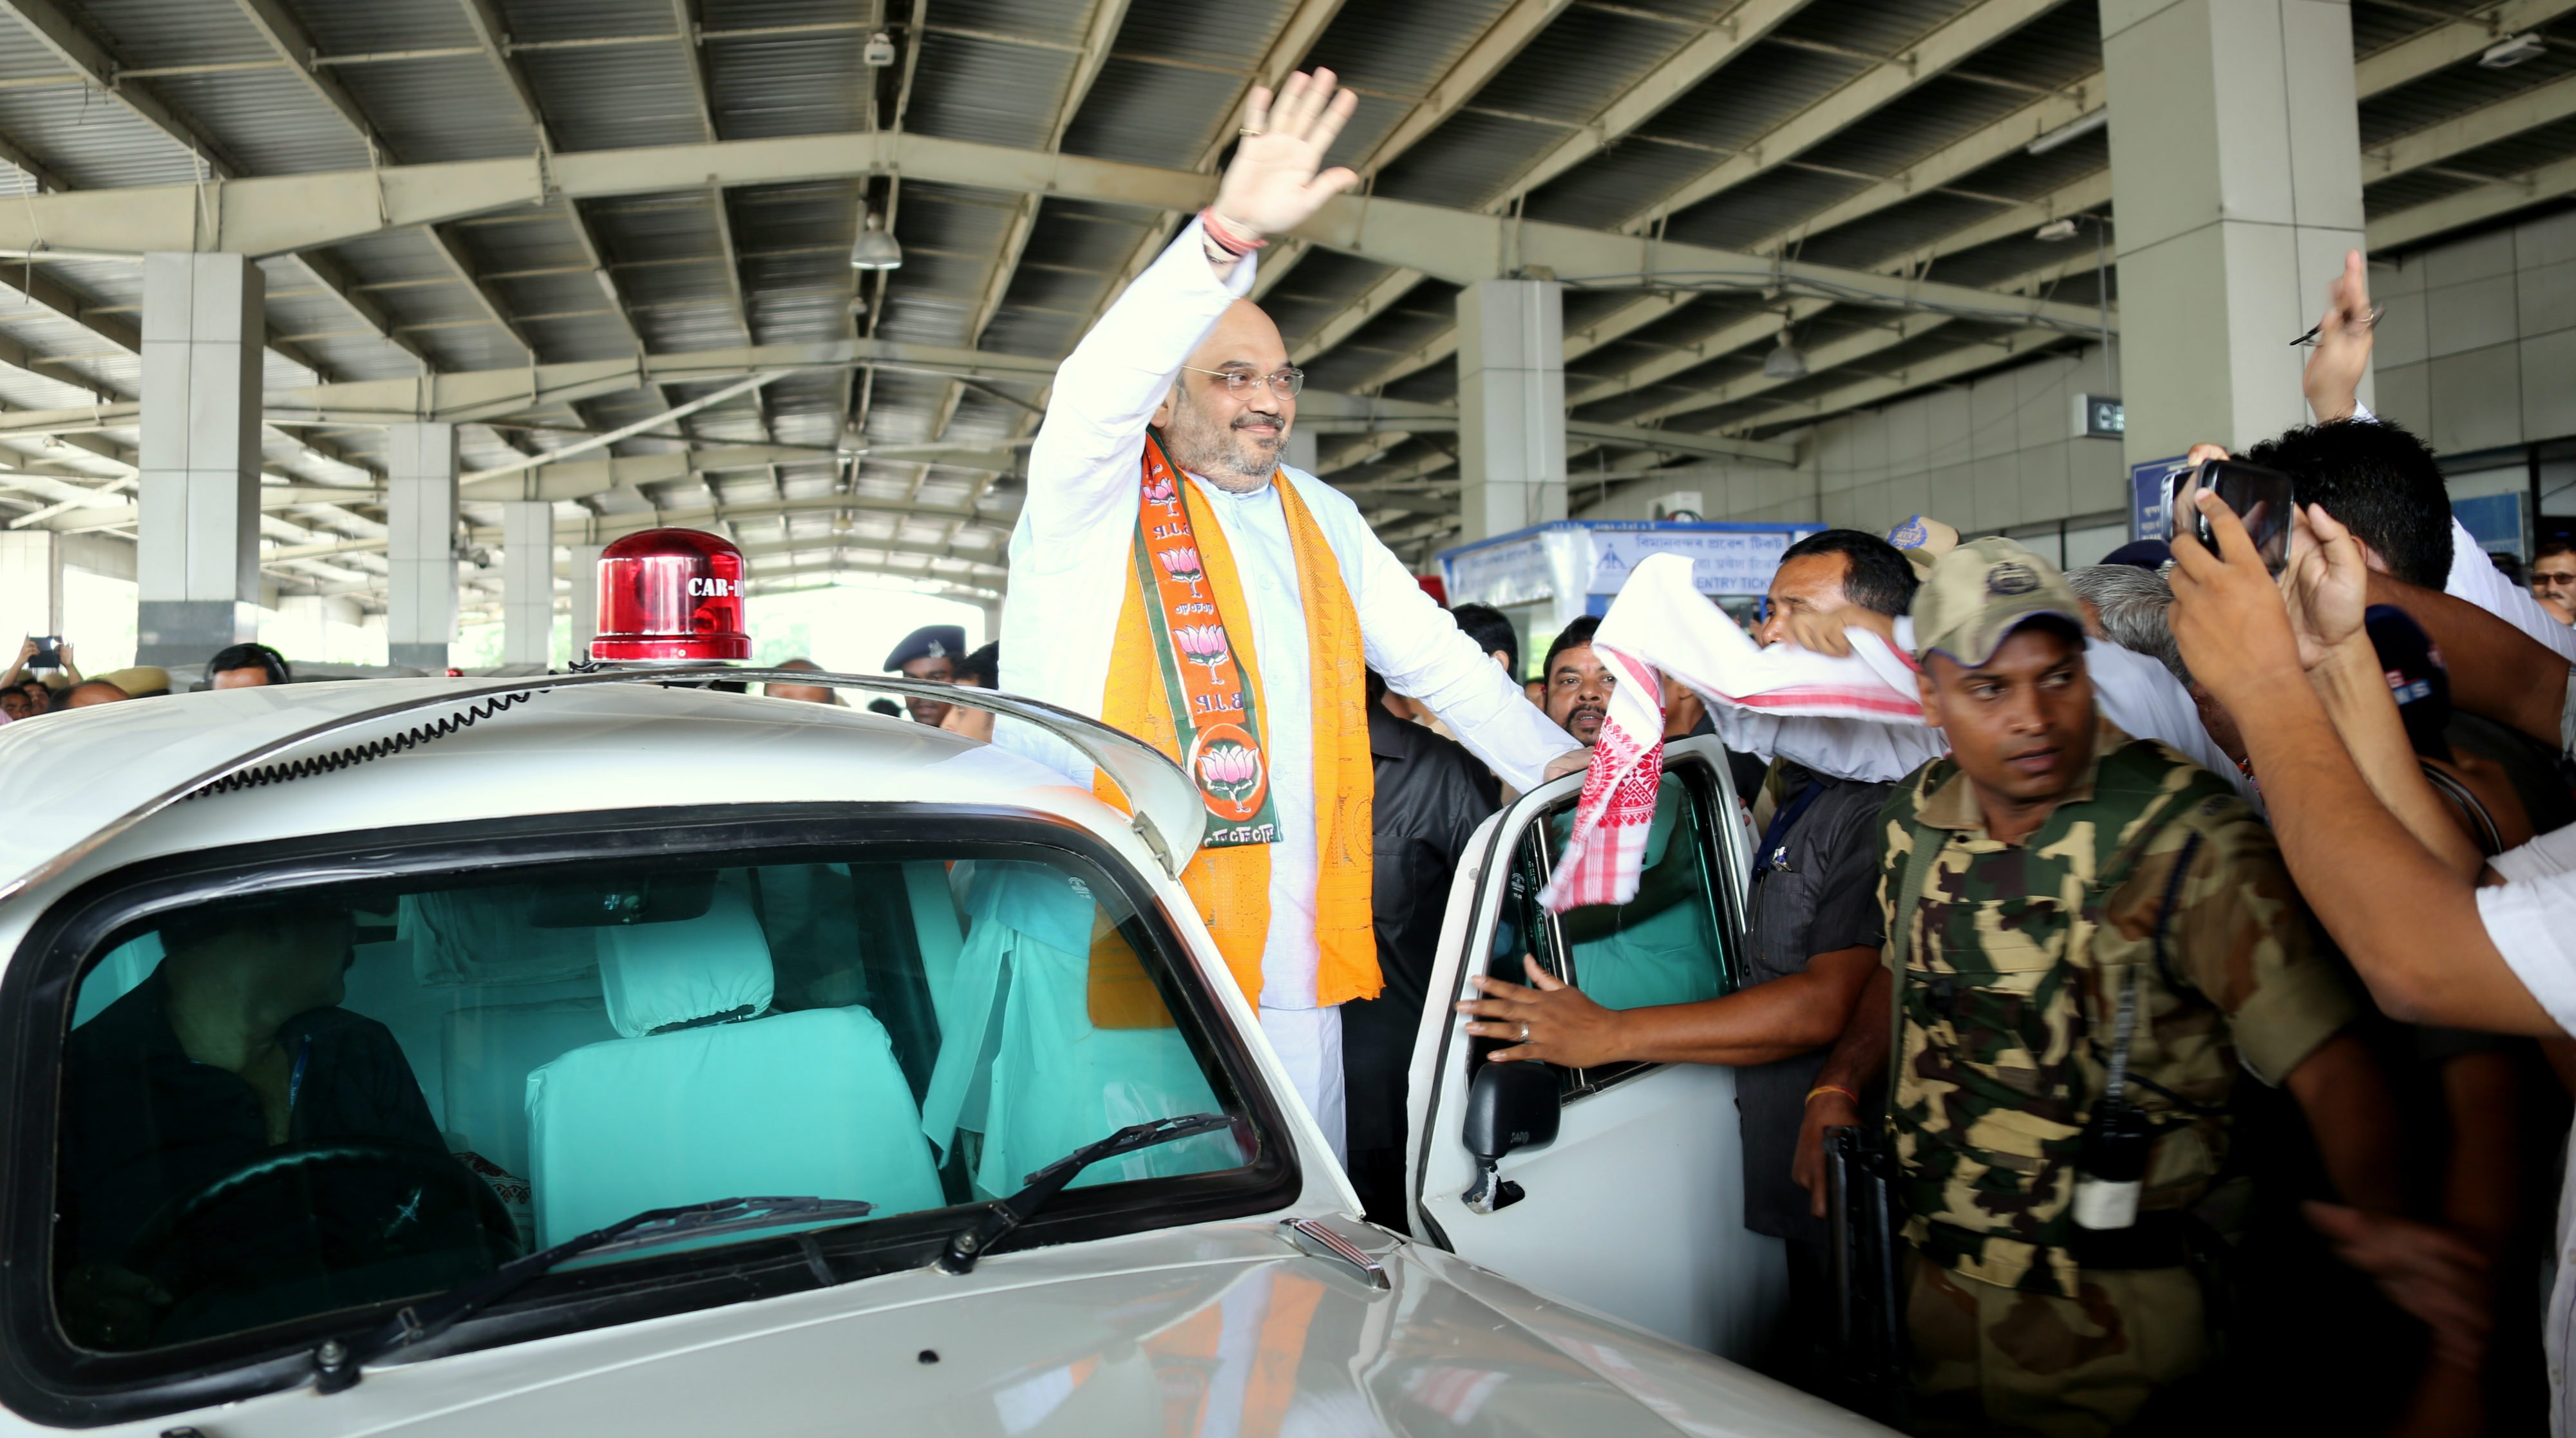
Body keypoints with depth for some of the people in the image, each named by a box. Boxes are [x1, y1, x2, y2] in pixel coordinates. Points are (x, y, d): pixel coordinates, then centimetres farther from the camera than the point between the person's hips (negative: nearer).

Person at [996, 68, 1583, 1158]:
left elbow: (1435, 658, 24)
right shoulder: (1094, 500, -1)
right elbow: (1097, 391, -23)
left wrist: (1559, 764, 17)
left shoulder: (1320, 517, 18)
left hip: (1296, 972, 6)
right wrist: (1230, 233, -35)